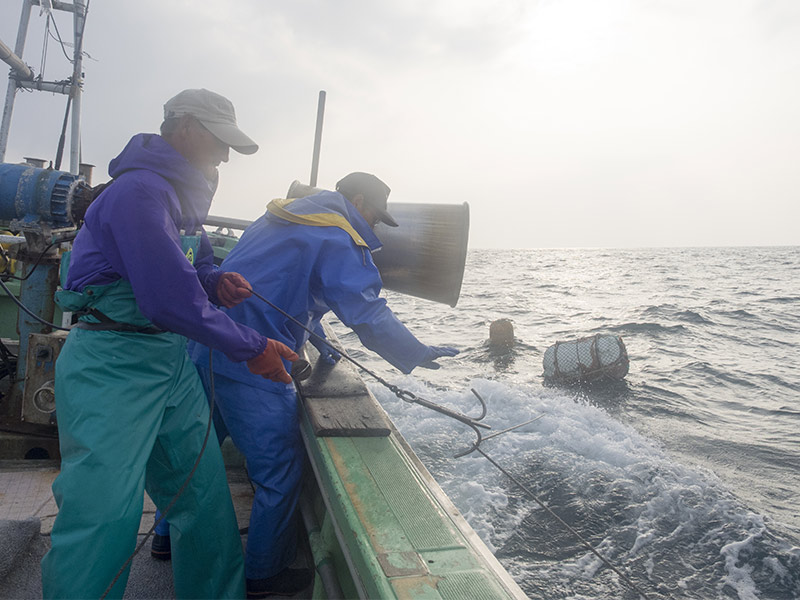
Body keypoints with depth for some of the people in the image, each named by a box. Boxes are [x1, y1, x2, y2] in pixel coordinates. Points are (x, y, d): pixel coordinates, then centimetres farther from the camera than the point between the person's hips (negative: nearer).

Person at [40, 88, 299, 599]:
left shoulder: (183, 194, 13)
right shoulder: (140, 191, -18)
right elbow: (169, 298, -26)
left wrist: (216, 283, 0)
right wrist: (251, 348, -19)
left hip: (171, 361, 9)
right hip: (113, 367, -9)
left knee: (205, 492, 12)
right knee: (105, 514, -3)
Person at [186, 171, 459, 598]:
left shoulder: (277, 219, 19)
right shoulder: (338, 241, -10)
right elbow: (370, 316, -15)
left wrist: (319, 343, 26)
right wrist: (418, 355, -4)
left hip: (204, 351, 10)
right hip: (252, 370, -10)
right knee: (281, 474, 6)